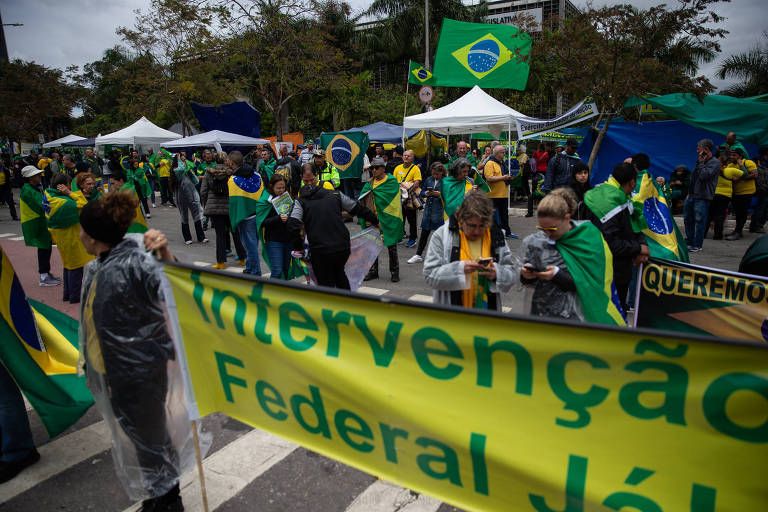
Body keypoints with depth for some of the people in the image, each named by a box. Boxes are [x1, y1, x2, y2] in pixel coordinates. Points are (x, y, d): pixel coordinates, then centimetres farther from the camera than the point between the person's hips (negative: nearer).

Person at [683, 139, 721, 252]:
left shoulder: (715, 162, -9)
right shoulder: (700, 160, 16)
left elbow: (703, 176, -22)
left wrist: (701, 162, -11)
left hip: (703, 197, -8)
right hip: (692, 195, 8)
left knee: (699, 221, -4)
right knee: (688, 219, 15)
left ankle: (697, 245, 3)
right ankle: (690, 240, 29)